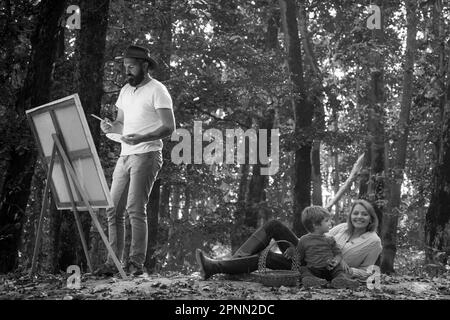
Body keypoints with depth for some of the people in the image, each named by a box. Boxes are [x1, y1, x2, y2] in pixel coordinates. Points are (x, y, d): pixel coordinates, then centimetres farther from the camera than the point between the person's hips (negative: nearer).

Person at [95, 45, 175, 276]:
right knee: (113, 210, 3)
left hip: (146, 155, -8)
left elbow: (169, 127, -13)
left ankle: (136, 263, -10)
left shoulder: (157, 91, -6)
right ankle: (113, 263, 8)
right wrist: (110, 127, -2)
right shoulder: (126, 91, 19)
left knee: (135, 209, -14)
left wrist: (141, 138, -28)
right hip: (125, 156, 8)